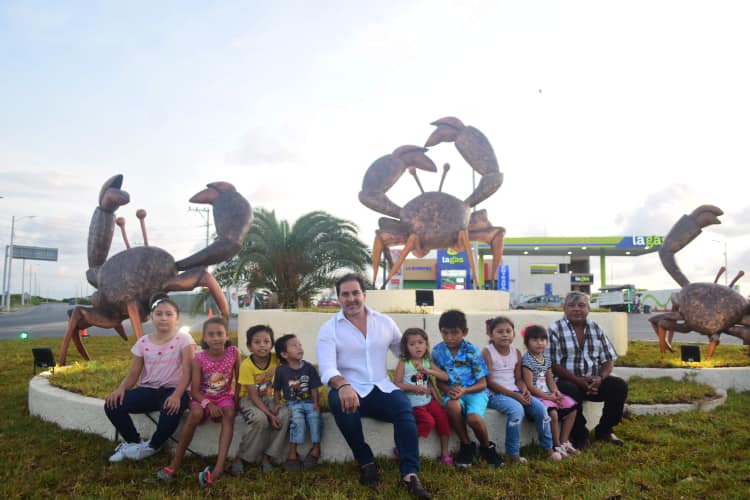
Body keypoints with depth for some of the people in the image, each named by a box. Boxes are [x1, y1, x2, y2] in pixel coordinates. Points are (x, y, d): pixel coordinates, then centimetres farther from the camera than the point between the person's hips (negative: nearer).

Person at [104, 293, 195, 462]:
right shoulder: (143, 342, 7)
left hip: (173, 390, -4)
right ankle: (133, 442, 8)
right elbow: (133, 373, 6)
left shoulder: (184, 340, -6)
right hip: (148, 390, 5)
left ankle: (152, 447, -5)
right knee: (112, 405, -17)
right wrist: (121, 389, -17)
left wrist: (177, 395, -30)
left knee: (171, 410, -38)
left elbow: (187, 372, -13)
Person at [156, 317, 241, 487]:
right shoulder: (199, 359, -14)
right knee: (195, 413, -33)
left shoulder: (233, 352, -13)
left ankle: (219, 468, -41)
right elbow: (194, 391, -14)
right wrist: (208, 404, -29)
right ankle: (175, 464, -20)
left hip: (225, 396, 0)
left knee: (229, 414, -33)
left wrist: (236, 399, -7)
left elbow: (239, 379, -1)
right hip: (204, 397, 0)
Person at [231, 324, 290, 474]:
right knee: (260, 419, -35)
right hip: (248, 399, -4)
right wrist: (270, 415, -30)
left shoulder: (275, 359, -11)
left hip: (268, 397, 4)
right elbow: (253, 396, -22)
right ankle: (239, 457, -13)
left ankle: (267, 456, -13)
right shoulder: (247, 365, -21)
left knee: (284, 414, -27)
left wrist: (278, 403, -19)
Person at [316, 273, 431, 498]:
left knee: (404, 408, -29)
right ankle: (366, 463, -16)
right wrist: (343, 386, -38)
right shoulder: (329, 329, -2)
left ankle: (410, 474, -27)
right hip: (351, 391, -2)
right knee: (339, 401, -35)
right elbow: (327, 368, -16)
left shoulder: (385, 322, 8)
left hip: (381, 389, 2)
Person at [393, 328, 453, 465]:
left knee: (443, 418, -10)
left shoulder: (427, 363, 5)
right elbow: (396, 384, -14)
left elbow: (445, 377, -3)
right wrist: (414, 388, -25)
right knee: (429, 422, -21)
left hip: (428, 400, 5)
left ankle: (444, 453, 6)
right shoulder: (403, 363, -8)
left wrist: (427, 370, -18)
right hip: (413, 404, -5)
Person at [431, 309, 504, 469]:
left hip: (474, 391, -2)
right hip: (451, 392, 2)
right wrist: (448, 390, -16)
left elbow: (482, 384, -5)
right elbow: (438, 379, 6)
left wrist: (464, 391, -23)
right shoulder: (437, 351, 0)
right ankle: (466, 446, -8)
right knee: (453, 406, -36)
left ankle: (487, 447, 5)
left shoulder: (472, 351, -7)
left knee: (474, 418, -32)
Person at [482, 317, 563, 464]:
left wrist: (524, 390, -11)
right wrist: (514, 395, -19)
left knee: (540, 408, -12)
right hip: (495, 394, -6)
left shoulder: (516, 353, 9)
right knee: (516, 409, -33)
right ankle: (514, 454, -20)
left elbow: (518, 378, 13)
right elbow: (489, 382, -14)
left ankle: (548, 448, 8)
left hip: (515, 392, 6)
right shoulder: (487, 352, -10)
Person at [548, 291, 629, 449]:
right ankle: (579, 436, -9)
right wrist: (578, 380, -23)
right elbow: (553, 365, -13)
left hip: (593, 381, 5)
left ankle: (604, 430, 4)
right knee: (571, 391, -36)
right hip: (567, 381, -5)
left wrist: (600, 378, -13)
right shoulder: (555, 330, -6)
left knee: (619, 386, -17)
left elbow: (608, 359, 7)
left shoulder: (596, 329, 9)